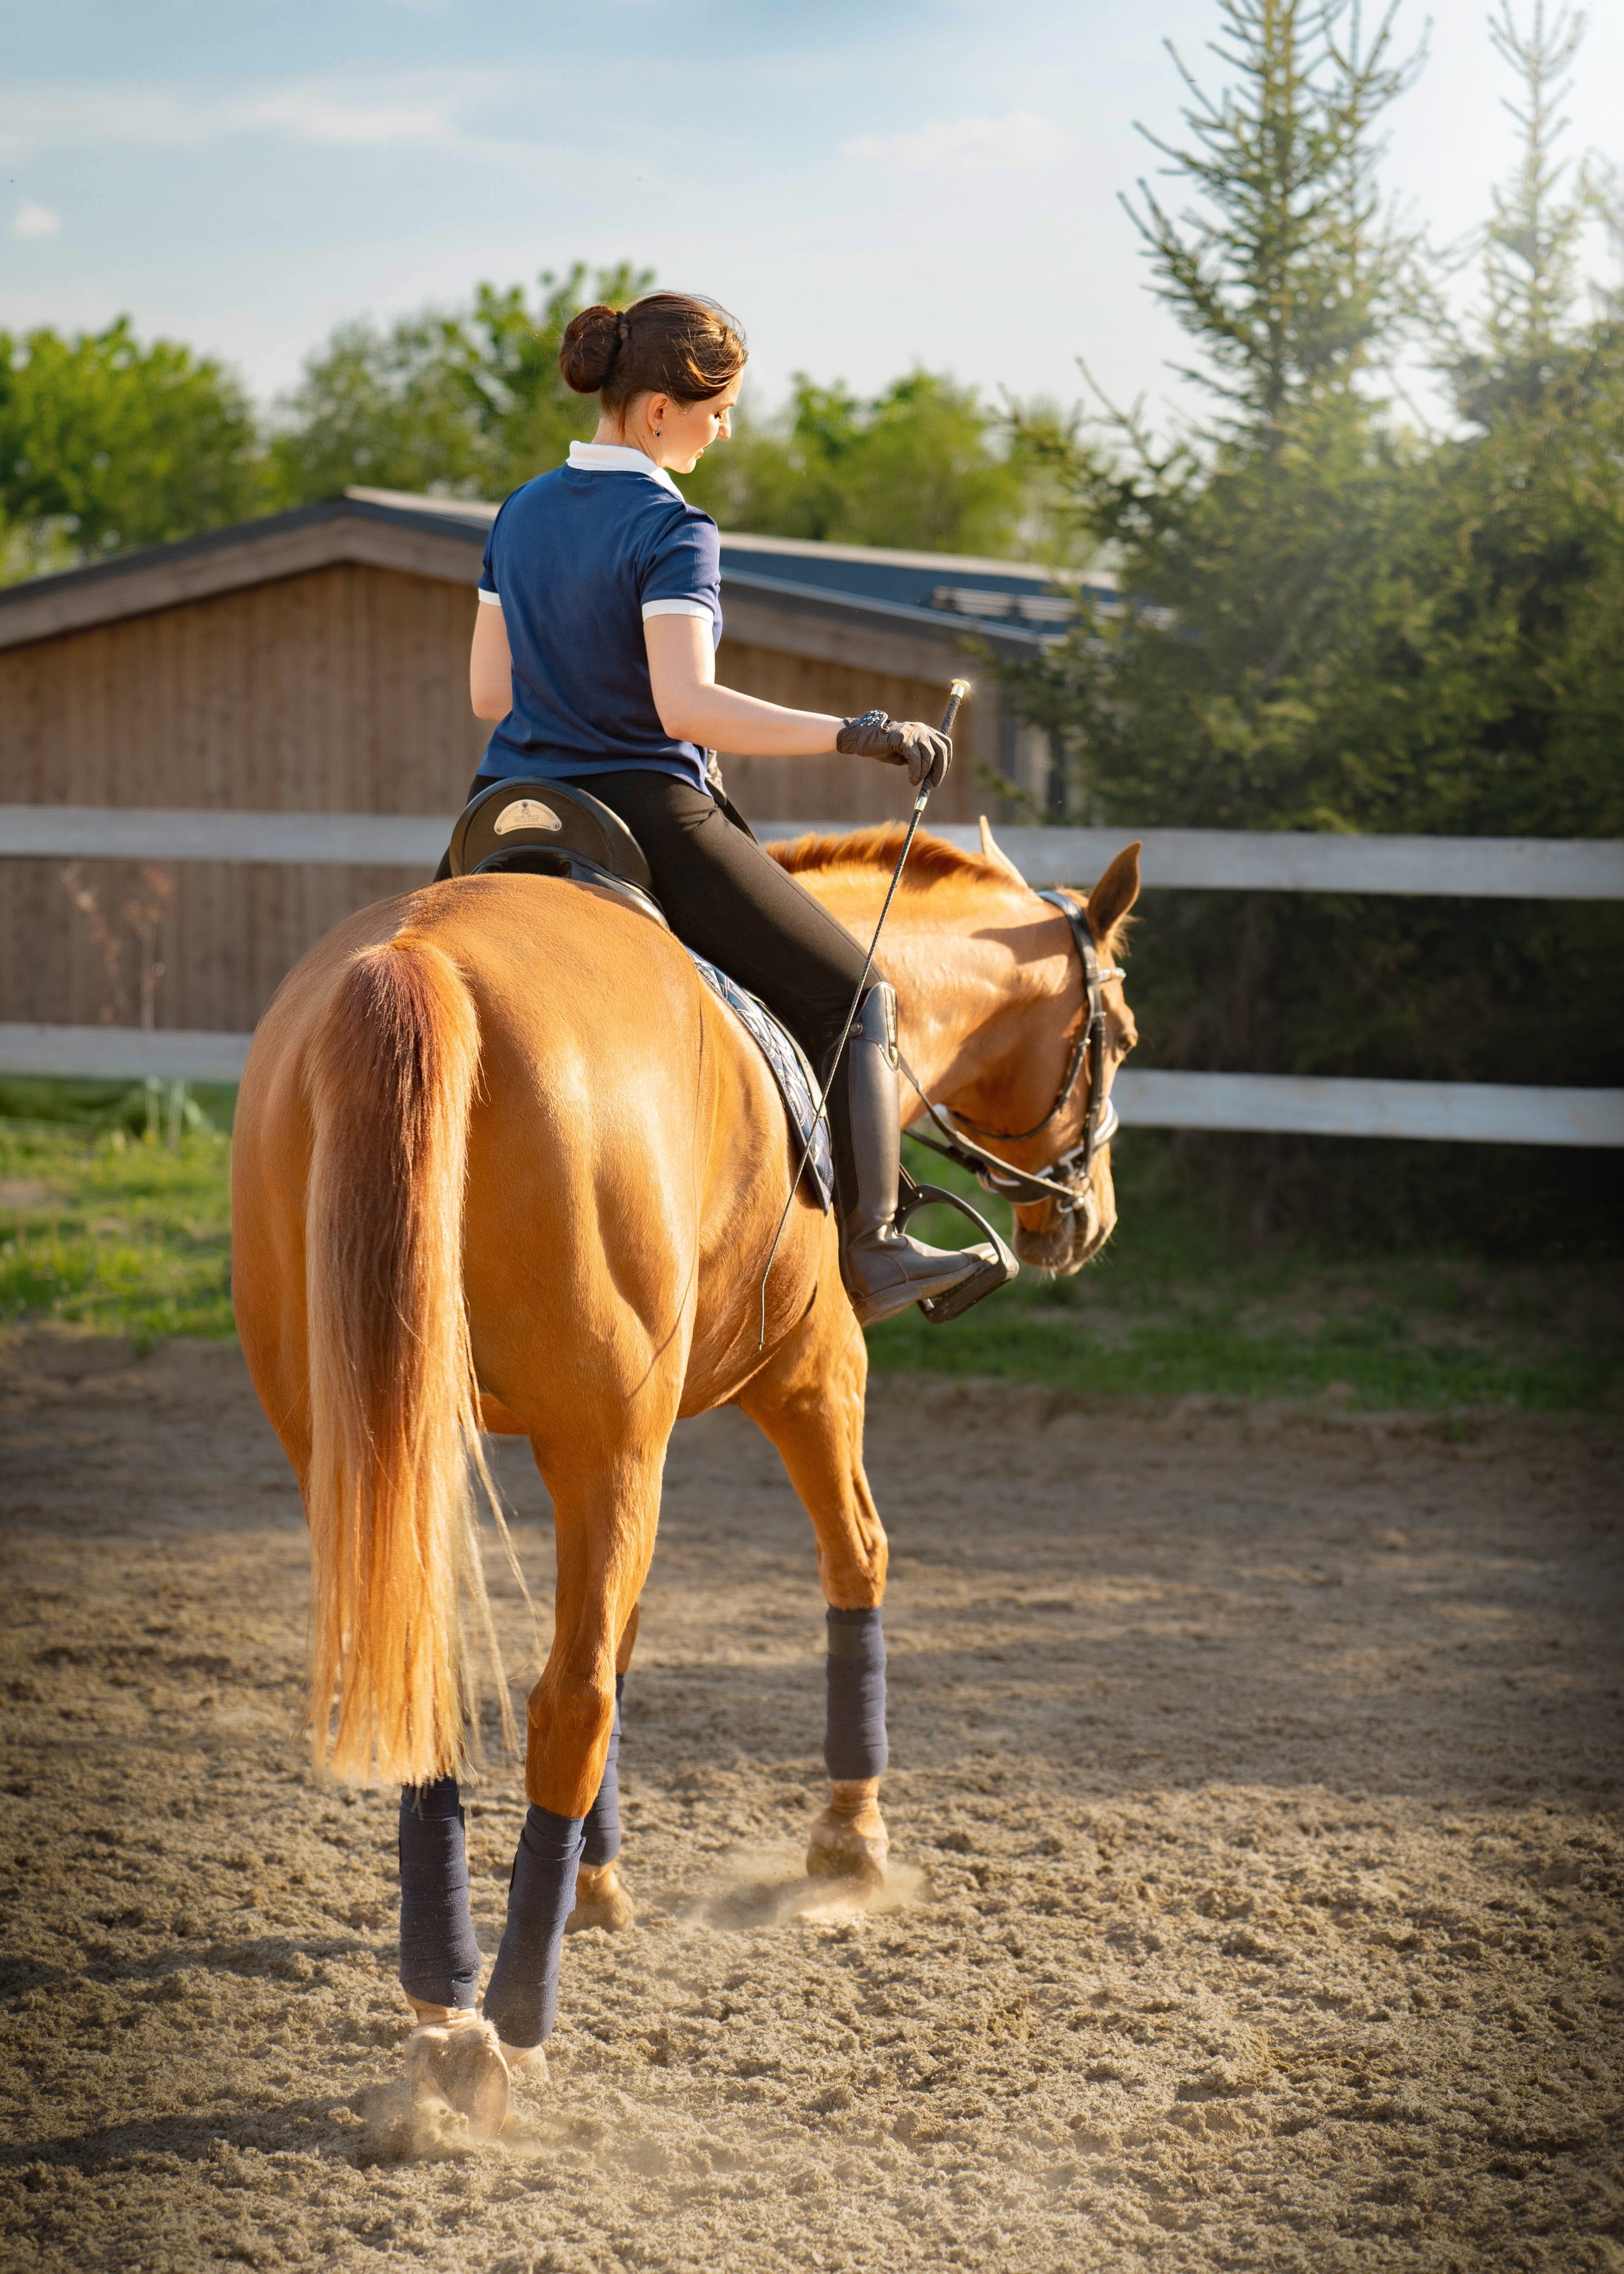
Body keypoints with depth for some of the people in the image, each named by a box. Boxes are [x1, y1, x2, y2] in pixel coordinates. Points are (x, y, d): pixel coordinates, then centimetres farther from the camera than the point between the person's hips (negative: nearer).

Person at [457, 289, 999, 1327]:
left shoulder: (522, 512, 8)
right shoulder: (673, 531, -16)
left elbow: (488, 690, 12)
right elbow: (686, 705, -28)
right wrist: (855, 734, -28)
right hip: (644, 819, -7)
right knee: (851, 995, 6)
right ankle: (870, 1248, 1)